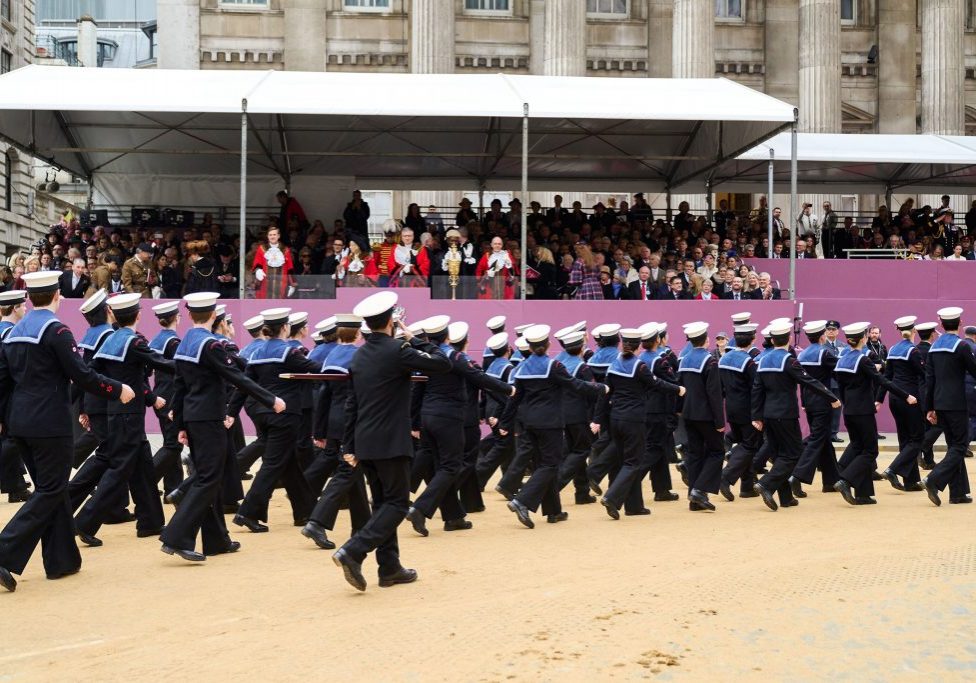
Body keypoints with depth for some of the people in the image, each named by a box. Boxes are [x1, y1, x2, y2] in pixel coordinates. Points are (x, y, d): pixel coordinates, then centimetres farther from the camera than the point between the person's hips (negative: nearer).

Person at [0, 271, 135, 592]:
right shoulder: (56, 330, -13)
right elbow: (82, 375, -15)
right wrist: (118, 389, -3)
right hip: (50, 424, -8)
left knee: (49, 488, 16)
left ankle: (62, 560, 21)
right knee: (50, 491, -1)